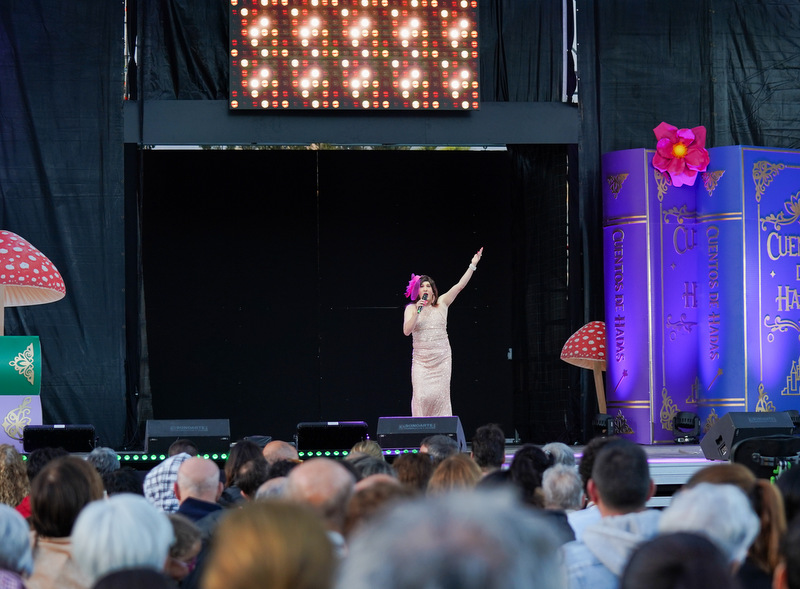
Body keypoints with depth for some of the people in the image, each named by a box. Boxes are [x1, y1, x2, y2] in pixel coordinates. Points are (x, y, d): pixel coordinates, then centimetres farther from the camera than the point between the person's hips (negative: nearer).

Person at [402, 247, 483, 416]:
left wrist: (473, 265, -3)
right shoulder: (411, 308, 4)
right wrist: (417, 312, -18)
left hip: (442, 358, 1)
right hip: (421, 359, -1)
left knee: (440, 396, -2)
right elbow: (406, 331, -8)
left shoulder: (442, 304, 6)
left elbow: (459, 286, 2)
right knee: (422, 396, -10)